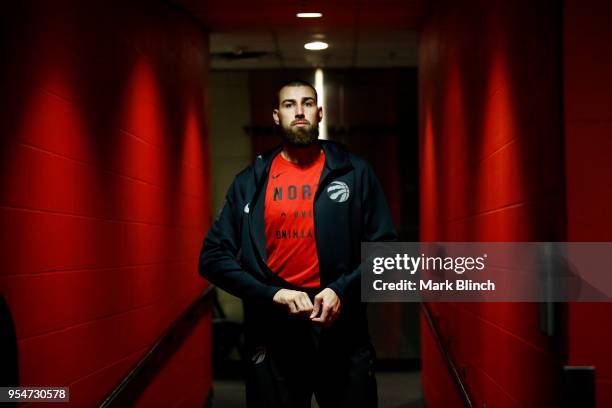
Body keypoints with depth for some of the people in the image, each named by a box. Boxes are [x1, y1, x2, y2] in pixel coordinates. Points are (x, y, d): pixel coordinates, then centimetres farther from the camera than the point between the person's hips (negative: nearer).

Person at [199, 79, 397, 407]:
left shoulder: (355, 173, 3)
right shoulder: (250, 182, 5)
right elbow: (214, 256, 1)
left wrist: (342, 290, -14)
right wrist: (271, 293, -13)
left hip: (343, 332, 0)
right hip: (272, 335, 1)